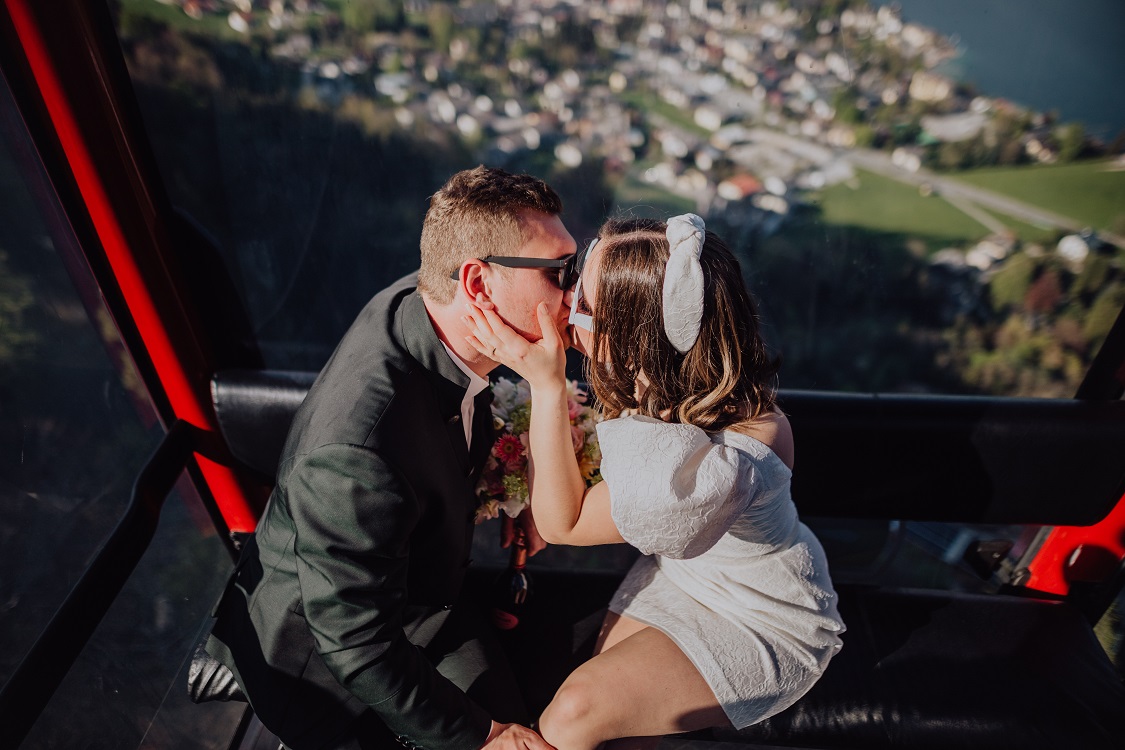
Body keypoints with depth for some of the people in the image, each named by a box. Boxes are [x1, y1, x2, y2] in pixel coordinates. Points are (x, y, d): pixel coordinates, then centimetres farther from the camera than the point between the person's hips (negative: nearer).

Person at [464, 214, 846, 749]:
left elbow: (563, 522, -26)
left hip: (763, 625, -6)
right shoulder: (657, 377, -19)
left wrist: (546, 383, -34)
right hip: (680, 571, 6)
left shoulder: (716, 467, -42)